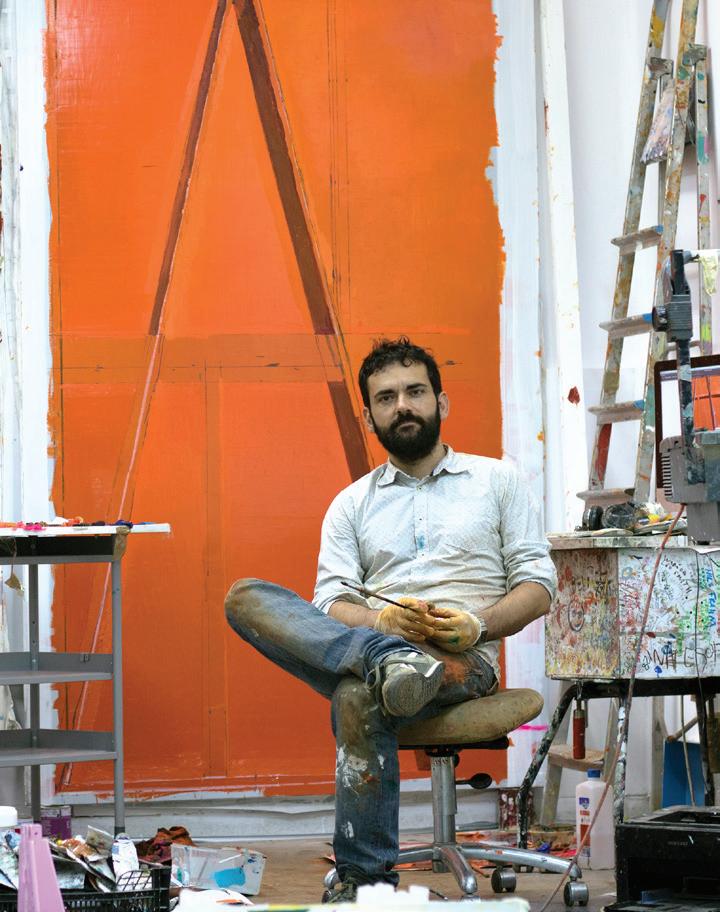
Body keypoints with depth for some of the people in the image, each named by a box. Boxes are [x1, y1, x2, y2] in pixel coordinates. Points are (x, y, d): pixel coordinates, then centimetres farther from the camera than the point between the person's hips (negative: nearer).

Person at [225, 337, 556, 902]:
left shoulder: (496, 481, 16)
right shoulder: (352, 504, 21)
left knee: (359, 698, -38)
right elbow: (332, 606, 8)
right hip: (369, 639, 4)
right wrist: (383, 623, -15)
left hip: (461, 662, -4)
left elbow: (538, 586, 9)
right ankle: (391, 662, -43)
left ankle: (365, 883, -31)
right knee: (247, 598, -21)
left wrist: (478, 624, -12)